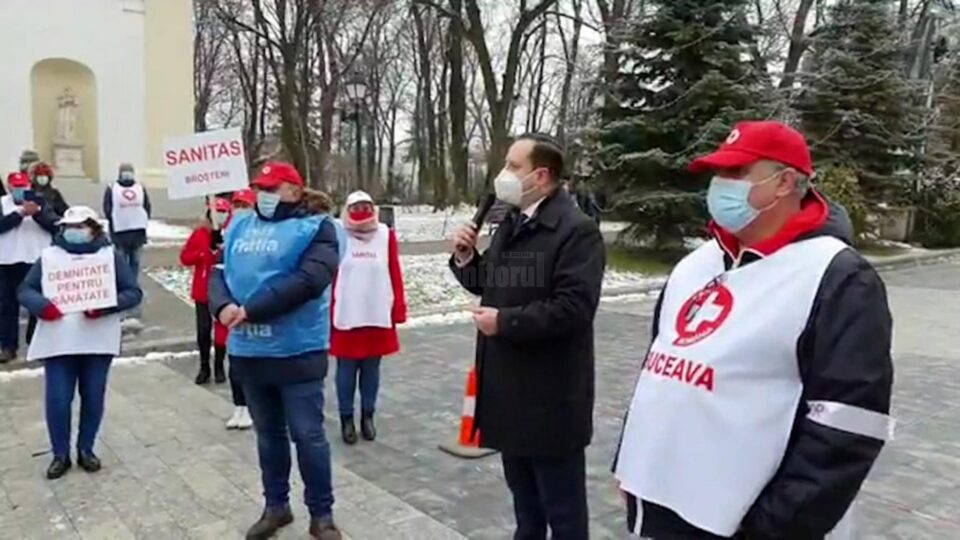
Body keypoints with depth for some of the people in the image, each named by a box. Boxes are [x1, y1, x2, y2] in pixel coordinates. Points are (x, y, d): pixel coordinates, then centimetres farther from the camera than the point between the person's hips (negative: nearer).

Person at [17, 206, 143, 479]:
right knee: (57, 400, 1)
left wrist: (105, 306, -19)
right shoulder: (49, 256, 8)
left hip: (98, 341, -1)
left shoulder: (109, 255, 2)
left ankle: (86, 449, 27)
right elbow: (25, 290, 7)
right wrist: (41, 305, -15)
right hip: (58, 342, 1)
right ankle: (60, 454, 19)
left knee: (93, 398, 9)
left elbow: (133, 292, -2)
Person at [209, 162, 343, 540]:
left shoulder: (314, 228, -6)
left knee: (308, 434, 2)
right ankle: (276, 505, 34)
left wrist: (250, 310, -21)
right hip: (248, 350, 6)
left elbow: (308, 280, -21)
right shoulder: (239, 226, 13)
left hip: (297, 351, -5)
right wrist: (223, 305, -17)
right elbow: (218, 271, 5)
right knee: (268, 433, 18)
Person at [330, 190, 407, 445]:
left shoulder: (386, 235, 1)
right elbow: (329, 277, -3)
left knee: (371, 370, 13)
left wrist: (398, 309, 2)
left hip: (378, 316, 2)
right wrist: (327, 312, -5)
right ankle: (347, 419, 22)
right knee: (346, 370, 8)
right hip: (346, 317, -2)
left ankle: (368, 416, 27)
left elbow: (395, 274, 3)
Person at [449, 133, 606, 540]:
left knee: (562, 506, 8)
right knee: (523, 496, 25)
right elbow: (490, 285, 19)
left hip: (550, 395, -8)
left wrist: (504, 322, -20)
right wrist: (466, 257, -1)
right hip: (510, 387, 9)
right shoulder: (510, 225, 12)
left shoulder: (576, 230, -17)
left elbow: (572, 308, -27)